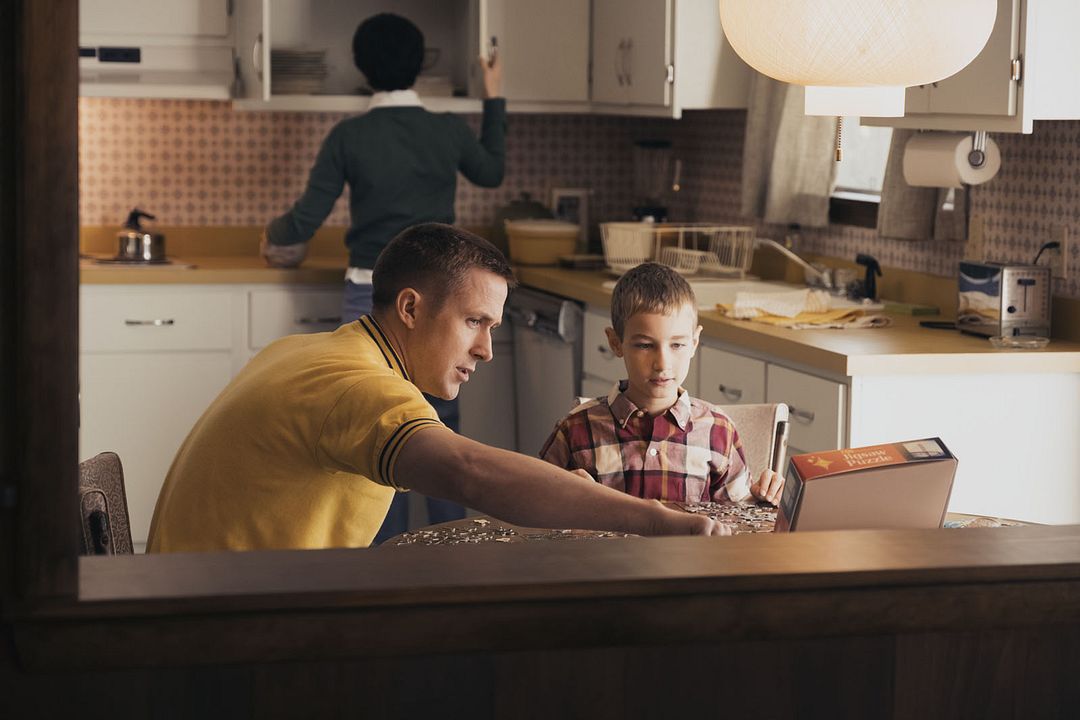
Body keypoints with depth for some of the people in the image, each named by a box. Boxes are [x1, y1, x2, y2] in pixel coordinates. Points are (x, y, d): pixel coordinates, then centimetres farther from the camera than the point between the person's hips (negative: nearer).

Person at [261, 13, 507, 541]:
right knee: (441, 428, 10)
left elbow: (308, 218, -6)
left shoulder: (349, 137, -8)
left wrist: (276, 235, 16)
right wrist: (494, 99, 29)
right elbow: (492, 173, 19)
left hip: (373, 299, -2)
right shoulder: (450, 131, -2)